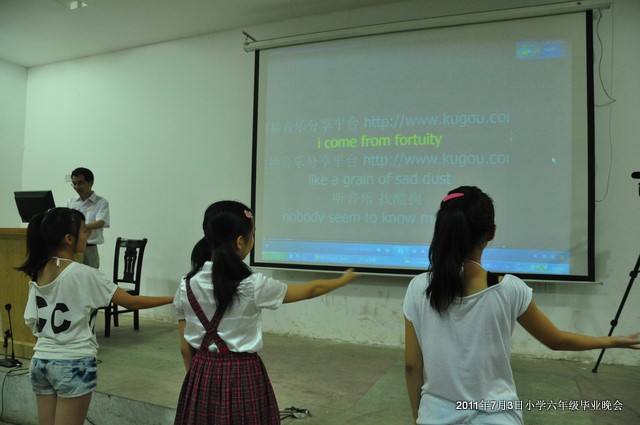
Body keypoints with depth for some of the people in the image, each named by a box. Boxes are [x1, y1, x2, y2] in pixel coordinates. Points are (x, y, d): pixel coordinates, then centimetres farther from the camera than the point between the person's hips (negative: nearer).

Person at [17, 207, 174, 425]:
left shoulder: (39, 273, 3)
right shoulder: (83, 274, -17)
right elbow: (131, 302, -15)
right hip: (74, 365, -7)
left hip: (40, 361, 7)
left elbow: (31, 321, 6)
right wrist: (174, 299, -8)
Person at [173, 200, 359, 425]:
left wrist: (196, 380, 18)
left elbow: (186, 347, 3)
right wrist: (343, 279, 13)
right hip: (242, 377, -4)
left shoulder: (186, 286, -6)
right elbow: (310, 290, -3)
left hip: (203, 375, 4)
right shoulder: (253, 286, -17)